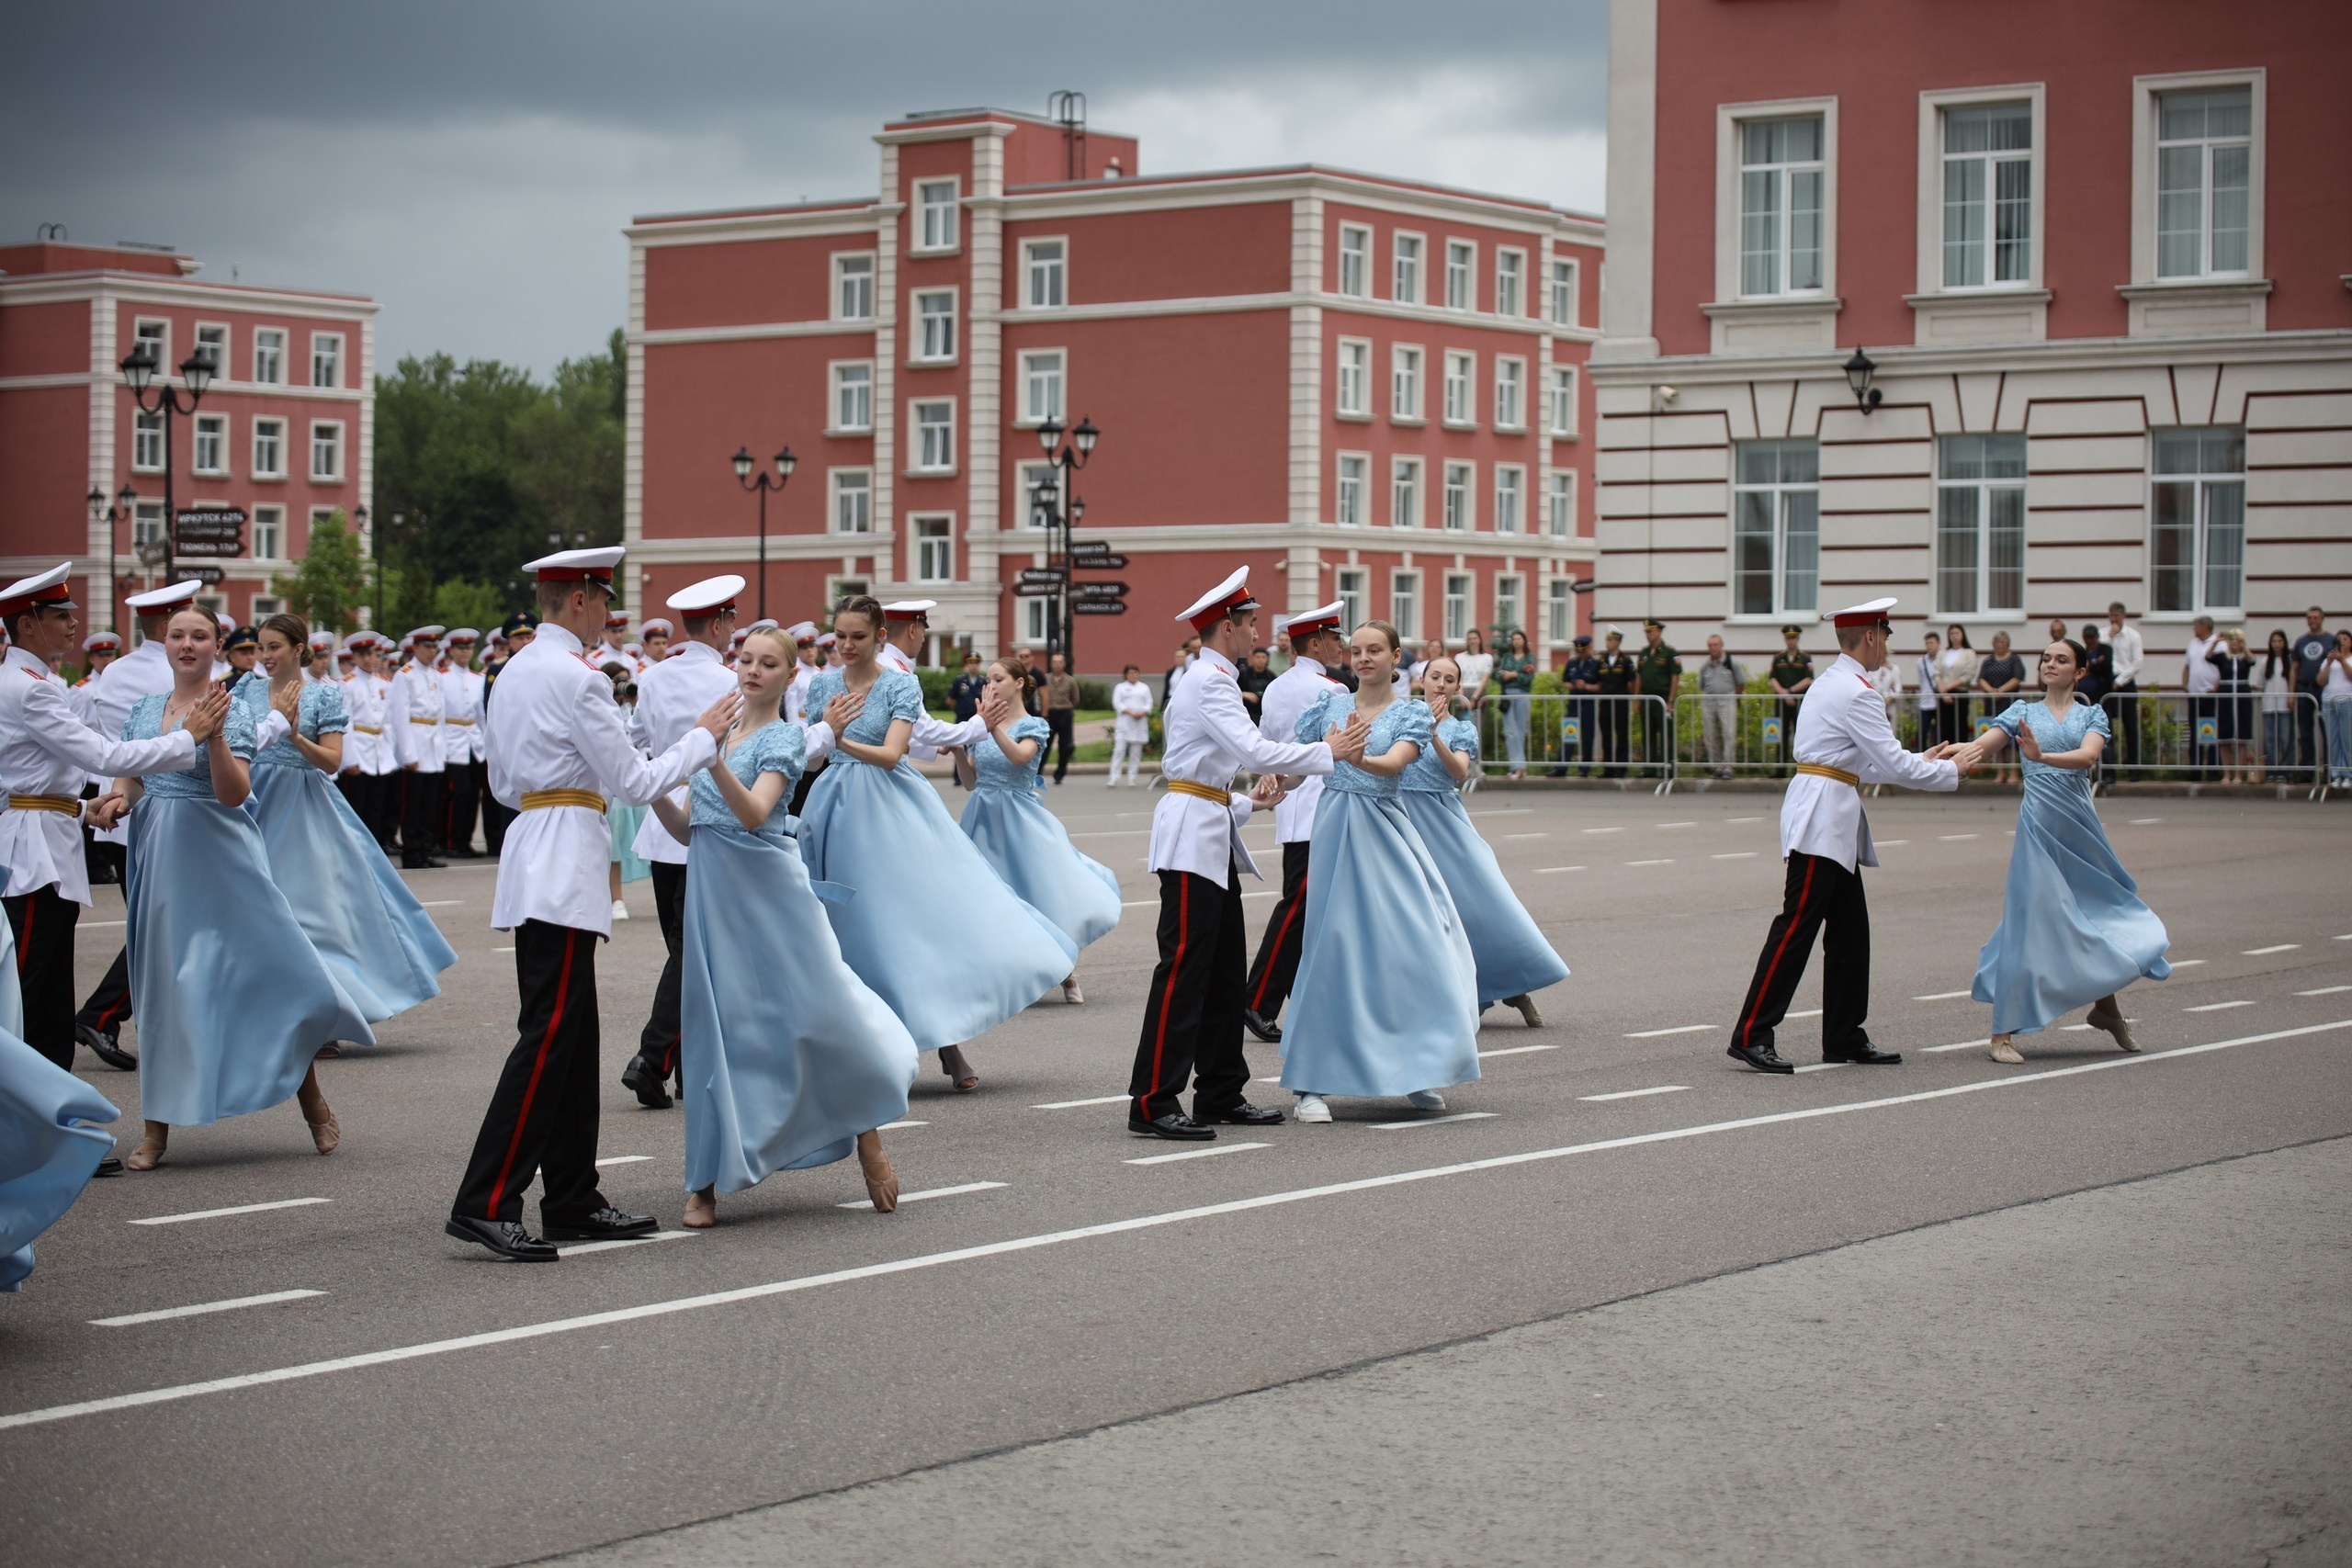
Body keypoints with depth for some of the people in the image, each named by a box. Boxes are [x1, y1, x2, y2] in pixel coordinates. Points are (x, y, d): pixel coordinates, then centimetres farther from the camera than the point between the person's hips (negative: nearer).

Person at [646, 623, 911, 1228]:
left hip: (769, 890, -5)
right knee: (717, 1025, 3)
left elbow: (754, 812, -20)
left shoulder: (783, 737, -3)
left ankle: (867, 1137, 19)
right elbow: (686, 829, 13)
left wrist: (714, 762, -34)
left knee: (813, 1015, -2)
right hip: (711, 892, 5)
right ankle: (706, 1183, 6)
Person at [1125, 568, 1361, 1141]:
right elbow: (1256, 751, -22)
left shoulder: (1208, 680, 20)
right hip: (1192, 835, -11)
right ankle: (1153, 1103, -12)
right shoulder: (1210, 682, -13)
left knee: (1226, 969, 12)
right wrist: (1329, 751, -14)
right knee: (1184, 967, -12)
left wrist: (1246, 804, 20)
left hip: (1213, 835, 11)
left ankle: (1220, 1093, 18)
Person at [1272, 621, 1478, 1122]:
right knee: (1333, 945, -5)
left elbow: (1395, 763, -15)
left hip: (1387, 835, 0)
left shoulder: (1413, 713, 3)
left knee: (1408, 945, -3)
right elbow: (1296, 765, 13)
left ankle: (1414, 1075, 12)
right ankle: (1313, 1084, -1)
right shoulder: (1330, 704, 8)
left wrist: (1356, 758, -35)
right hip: (1336, 831, 0)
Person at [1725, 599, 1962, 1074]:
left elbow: (1868, 764, 23)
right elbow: (1893, 766, -14)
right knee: (1797, 926, -11)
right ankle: (1751, 1035, -12)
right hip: (1823, 820, -11)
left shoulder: (1831, 684, 18)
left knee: (1849, 930, 12)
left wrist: (1922, 760, 20)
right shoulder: (1856, 693, -14)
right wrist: (1949, 772, -1)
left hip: (1832, 822, 11)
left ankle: (1844, 1036, 16)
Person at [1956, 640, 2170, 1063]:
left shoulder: (2092, 716, 6)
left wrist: (2041, 757, -31)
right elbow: (1980, 747, -7)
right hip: (2038, 822, -2)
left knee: (2098, 912, 14)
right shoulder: (2022, 713, 7)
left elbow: (2087, 756, -14)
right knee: (2029, 918, -8)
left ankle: (2107, 1007, 38)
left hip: (2080, 822, 2)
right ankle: (2003, 1031, -4)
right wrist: (1943, 764, -28)